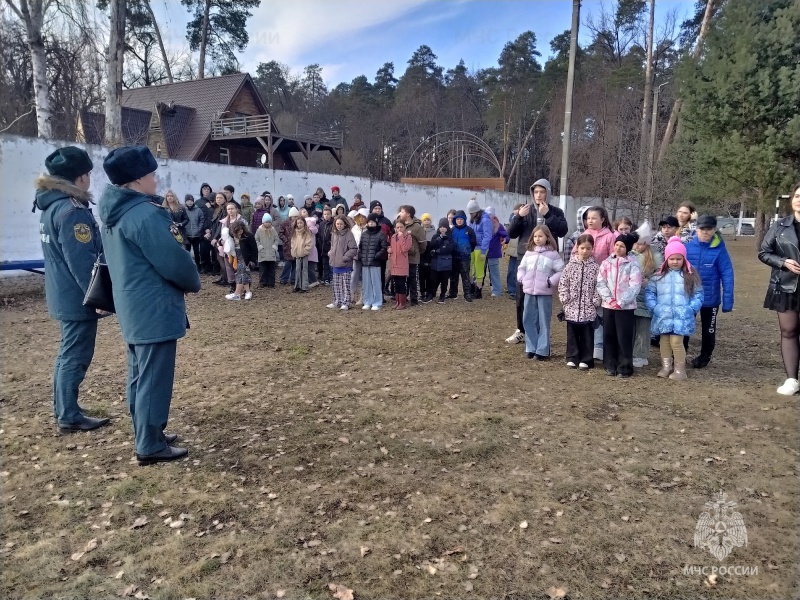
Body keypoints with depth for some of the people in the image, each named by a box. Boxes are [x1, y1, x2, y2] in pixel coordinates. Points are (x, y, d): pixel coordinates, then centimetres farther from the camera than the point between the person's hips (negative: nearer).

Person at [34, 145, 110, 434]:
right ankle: (69, 416, 10)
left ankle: (63, 412, 29)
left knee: (68, 353, 19)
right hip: (77, 297, -10)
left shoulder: (51, 206, 11)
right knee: (76, 356, 0)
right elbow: (82, 261, -23)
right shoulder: (72, 210, -20)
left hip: (63, 295, 10)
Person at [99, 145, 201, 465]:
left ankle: (146, 433, 30)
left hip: (132, 308, 10)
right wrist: (194, 283, -1)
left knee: (140, 376, 18)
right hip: (155, 309, -10)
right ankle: (150, 446, 7)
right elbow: (174, 262, -21)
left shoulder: (112, 214, 10)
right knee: (154, 378, -2)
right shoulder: (145, 214, -21)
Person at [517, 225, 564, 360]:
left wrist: (551, 282, -12)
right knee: (528, 320, 8)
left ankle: (543, 350, 6)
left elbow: (562, 271, -6)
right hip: (529, 292, 5)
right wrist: (522, 279, 3)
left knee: (543, 321, 0)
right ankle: (531, 348, 18)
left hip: (545, 293, -5)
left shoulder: (553, 254, -5)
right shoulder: (529, 253, 9)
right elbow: (521, 268, 18)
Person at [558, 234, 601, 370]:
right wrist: (565, 299, -4)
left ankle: (586, 359, 16)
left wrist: (596, 301, -9)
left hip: (589, 308, -1)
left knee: (587, 335, 7)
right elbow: (563, 283, 2)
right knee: (572, 333, 10)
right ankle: (572, 358, 20)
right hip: (572, 307, 1)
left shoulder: (595, 267, -2)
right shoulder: (570, 265, 1)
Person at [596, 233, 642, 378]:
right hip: (608, 305, 4)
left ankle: (624, 367, 9)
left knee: (624, 338, -1)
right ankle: (610, 366, 19)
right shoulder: (607, 262, 6)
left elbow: (635, 286, -10)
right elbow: (600, 283, 1)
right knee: (608, 336, 8)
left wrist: (621, 302, -15)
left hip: (625, 306, -3)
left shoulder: (632, 264, -4)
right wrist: (609, 299, -11)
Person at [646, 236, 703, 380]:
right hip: (663, 316, 3)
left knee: (676, 342, -6)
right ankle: (666, 367, 26)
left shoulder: (690, 276, 1)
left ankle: (680, 369, 7)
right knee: (664, 341, 12)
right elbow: (649, 292, 5)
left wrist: (691, 309, -10)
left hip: (681, 317, -3)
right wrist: (653, 307, -6)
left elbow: (698, 295, 2)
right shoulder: (659, 275, 5)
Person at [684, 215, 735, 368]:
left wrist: (727, 301, -14)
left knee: (708, 331, 16)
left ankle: (704, 358, 35)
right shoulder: (687, 246, -9)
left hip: (710, 299, -1)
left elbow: (727, 275, -12)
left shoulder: (719, 249, -12)